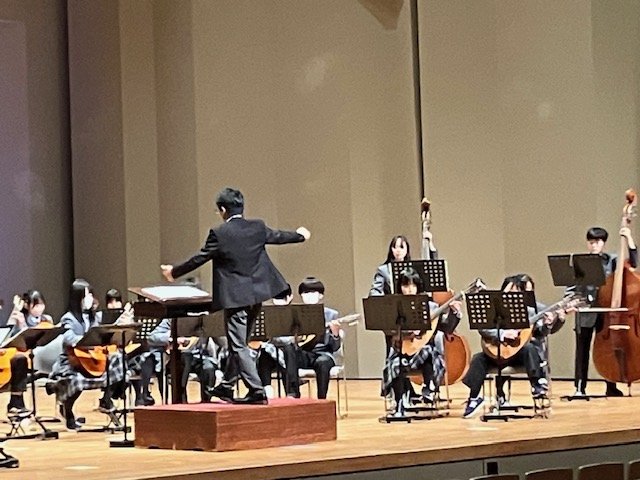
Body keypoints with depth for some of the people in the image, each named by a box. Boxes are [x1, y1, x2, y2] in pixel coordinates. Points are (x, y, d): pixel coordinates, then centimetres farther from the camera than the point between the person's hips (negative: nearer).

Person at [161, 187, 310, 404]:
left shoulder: (219, 233, -13)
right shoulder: (258, 228, 2)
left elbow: (199, 259, -6)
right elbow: (278, 236, 20)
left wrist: (174, 271, 9)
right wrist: (300, 235, 41)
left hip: (235, 296, -7)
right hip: (257, 293, 7)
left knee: (239, 346, -2)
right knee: (239, 343, 17)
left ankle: (256, 390, -9)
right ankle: (226, 386, 27)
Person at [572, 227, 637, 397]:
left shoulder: (611, 260, 6)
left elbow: (633, 263, -6)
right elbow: (572, 287, 5)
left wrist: (629, 239, -12)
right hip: (585, 314, 0)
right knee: (582, 350, 3)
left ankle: (611, 388, 12)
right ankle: (580, 388, 8)